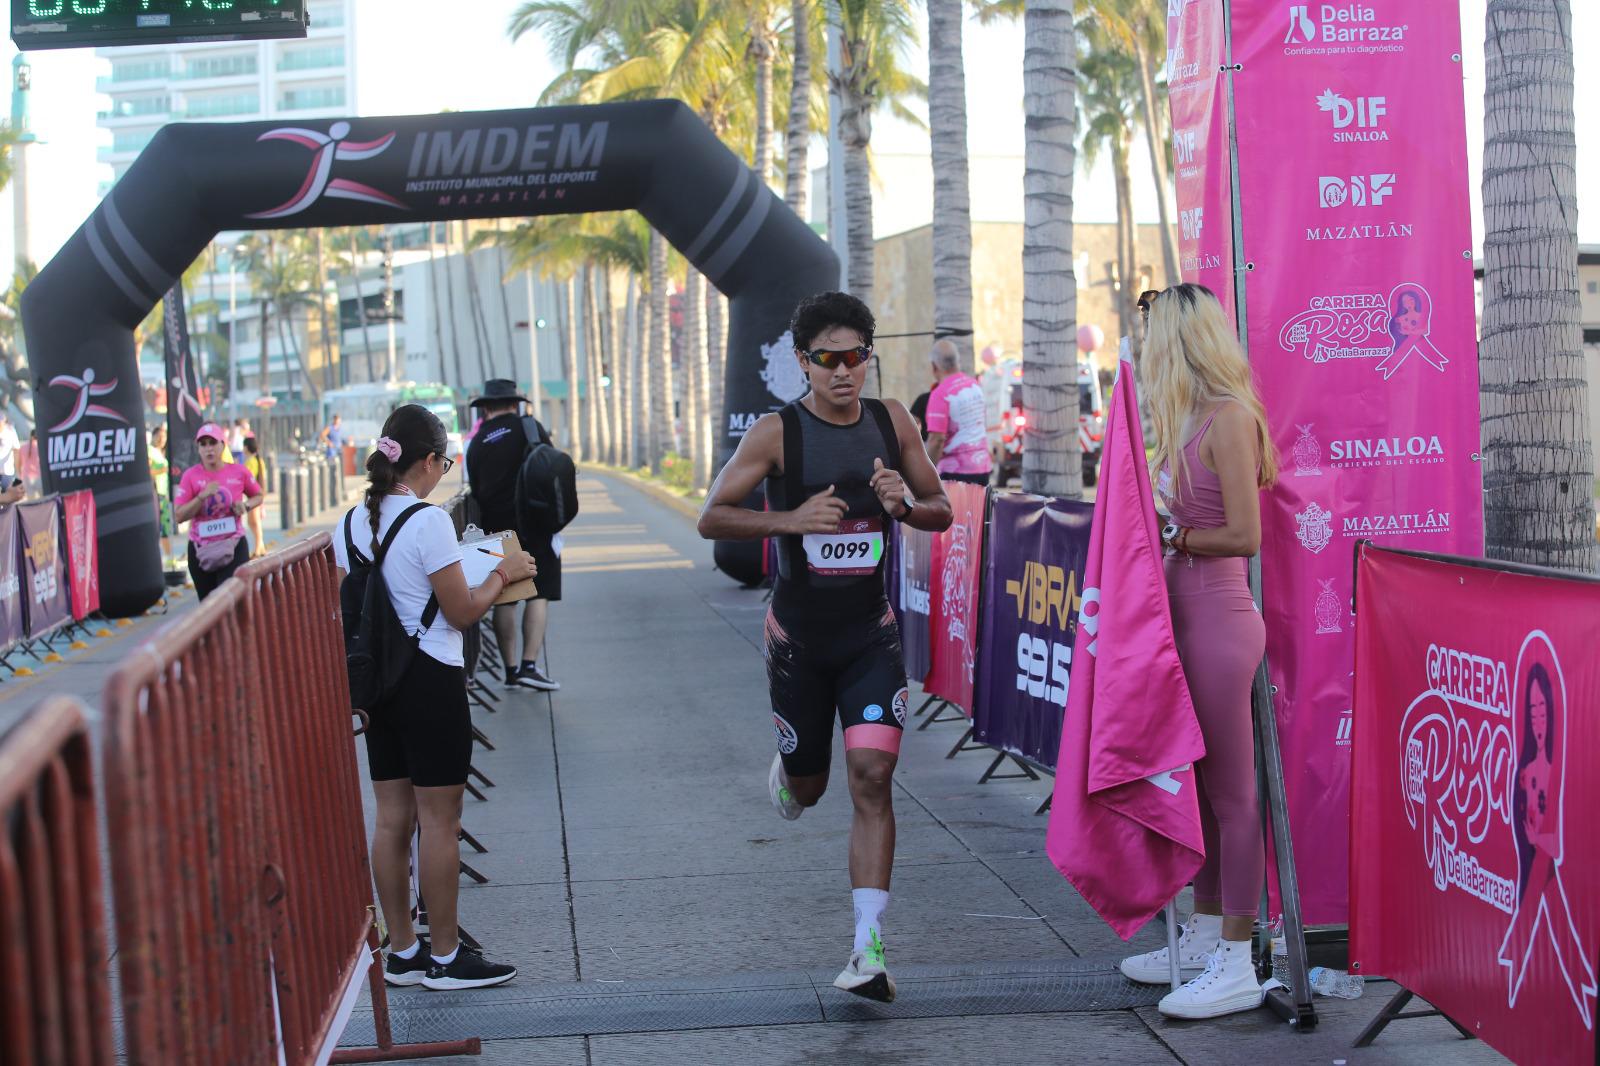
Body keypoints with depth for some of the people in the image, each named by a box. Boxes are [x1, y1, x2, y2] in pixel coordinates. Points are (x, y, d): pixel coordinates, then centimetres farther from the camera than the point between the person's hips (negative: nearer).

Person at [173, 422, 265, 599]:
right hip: (200, 549, 1)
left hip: (233, 545, -1)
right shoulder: (191, 475, -4)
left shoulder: (238, 472, -1)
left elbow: (258, 496, 16)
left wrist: (246, 506, -6)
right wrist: (202, 496, -20)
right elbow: (179, 516, -8)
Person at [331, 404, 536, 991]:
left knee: (392, 818, 12)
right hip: (431, 679, -7)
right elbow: (462, 612, -12)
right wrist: (502, 573, 2)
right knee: (440, 820, 1)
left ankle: (402, 952, 20)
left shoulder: (353, 521, 5)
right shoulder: (429, 522, -16)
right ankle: (446, 956, 9)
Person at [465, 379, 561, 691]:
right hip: (534, 524, -3)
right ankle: (529, 665, -13)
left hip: (496, 529, 3)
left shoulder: (477, 443, 7)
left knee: (504, 600, 9)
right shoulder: (529, 428, -2)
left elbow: (476, 491, 10)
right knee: (539, 595, -2)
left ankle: (511, 670, 10)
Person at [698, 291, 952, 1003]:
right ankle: (786, 771, 52)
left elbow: (942, 511, 10)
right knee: (808, 785, 11)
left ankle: (869, 949, -12)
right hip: (798, 636, -1)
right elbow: (712, 518, -9)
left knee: (873, 776, -13)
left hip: (871, 635, 1)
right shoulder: (777, 433, -9)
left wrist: (904, 506, -13)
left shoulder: (892, 422, 1)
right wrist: (791, 518, -24)